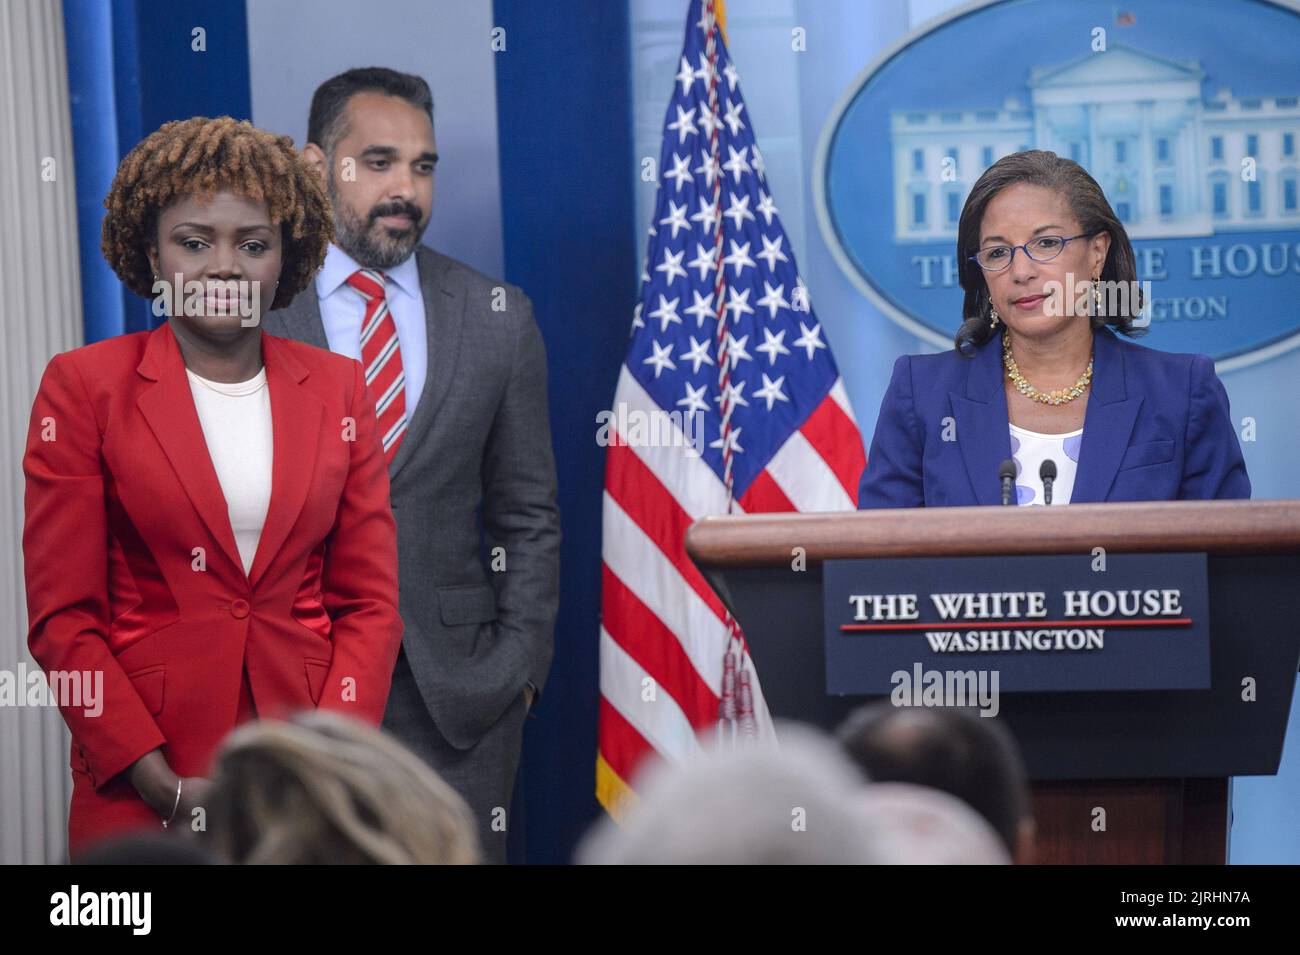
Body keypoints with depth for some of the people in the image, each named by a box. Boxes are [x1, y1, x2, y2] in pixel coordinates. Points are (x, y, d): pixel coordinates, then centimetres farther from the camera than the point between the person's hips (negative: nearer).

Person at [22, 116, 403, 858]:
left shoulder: (339, 389, 8)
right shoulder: (84, 386, -1)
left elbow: (370, 604, 6)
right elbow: (62, 616, -4)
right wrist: (161, 782, -13)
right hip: (140, 794, -2)